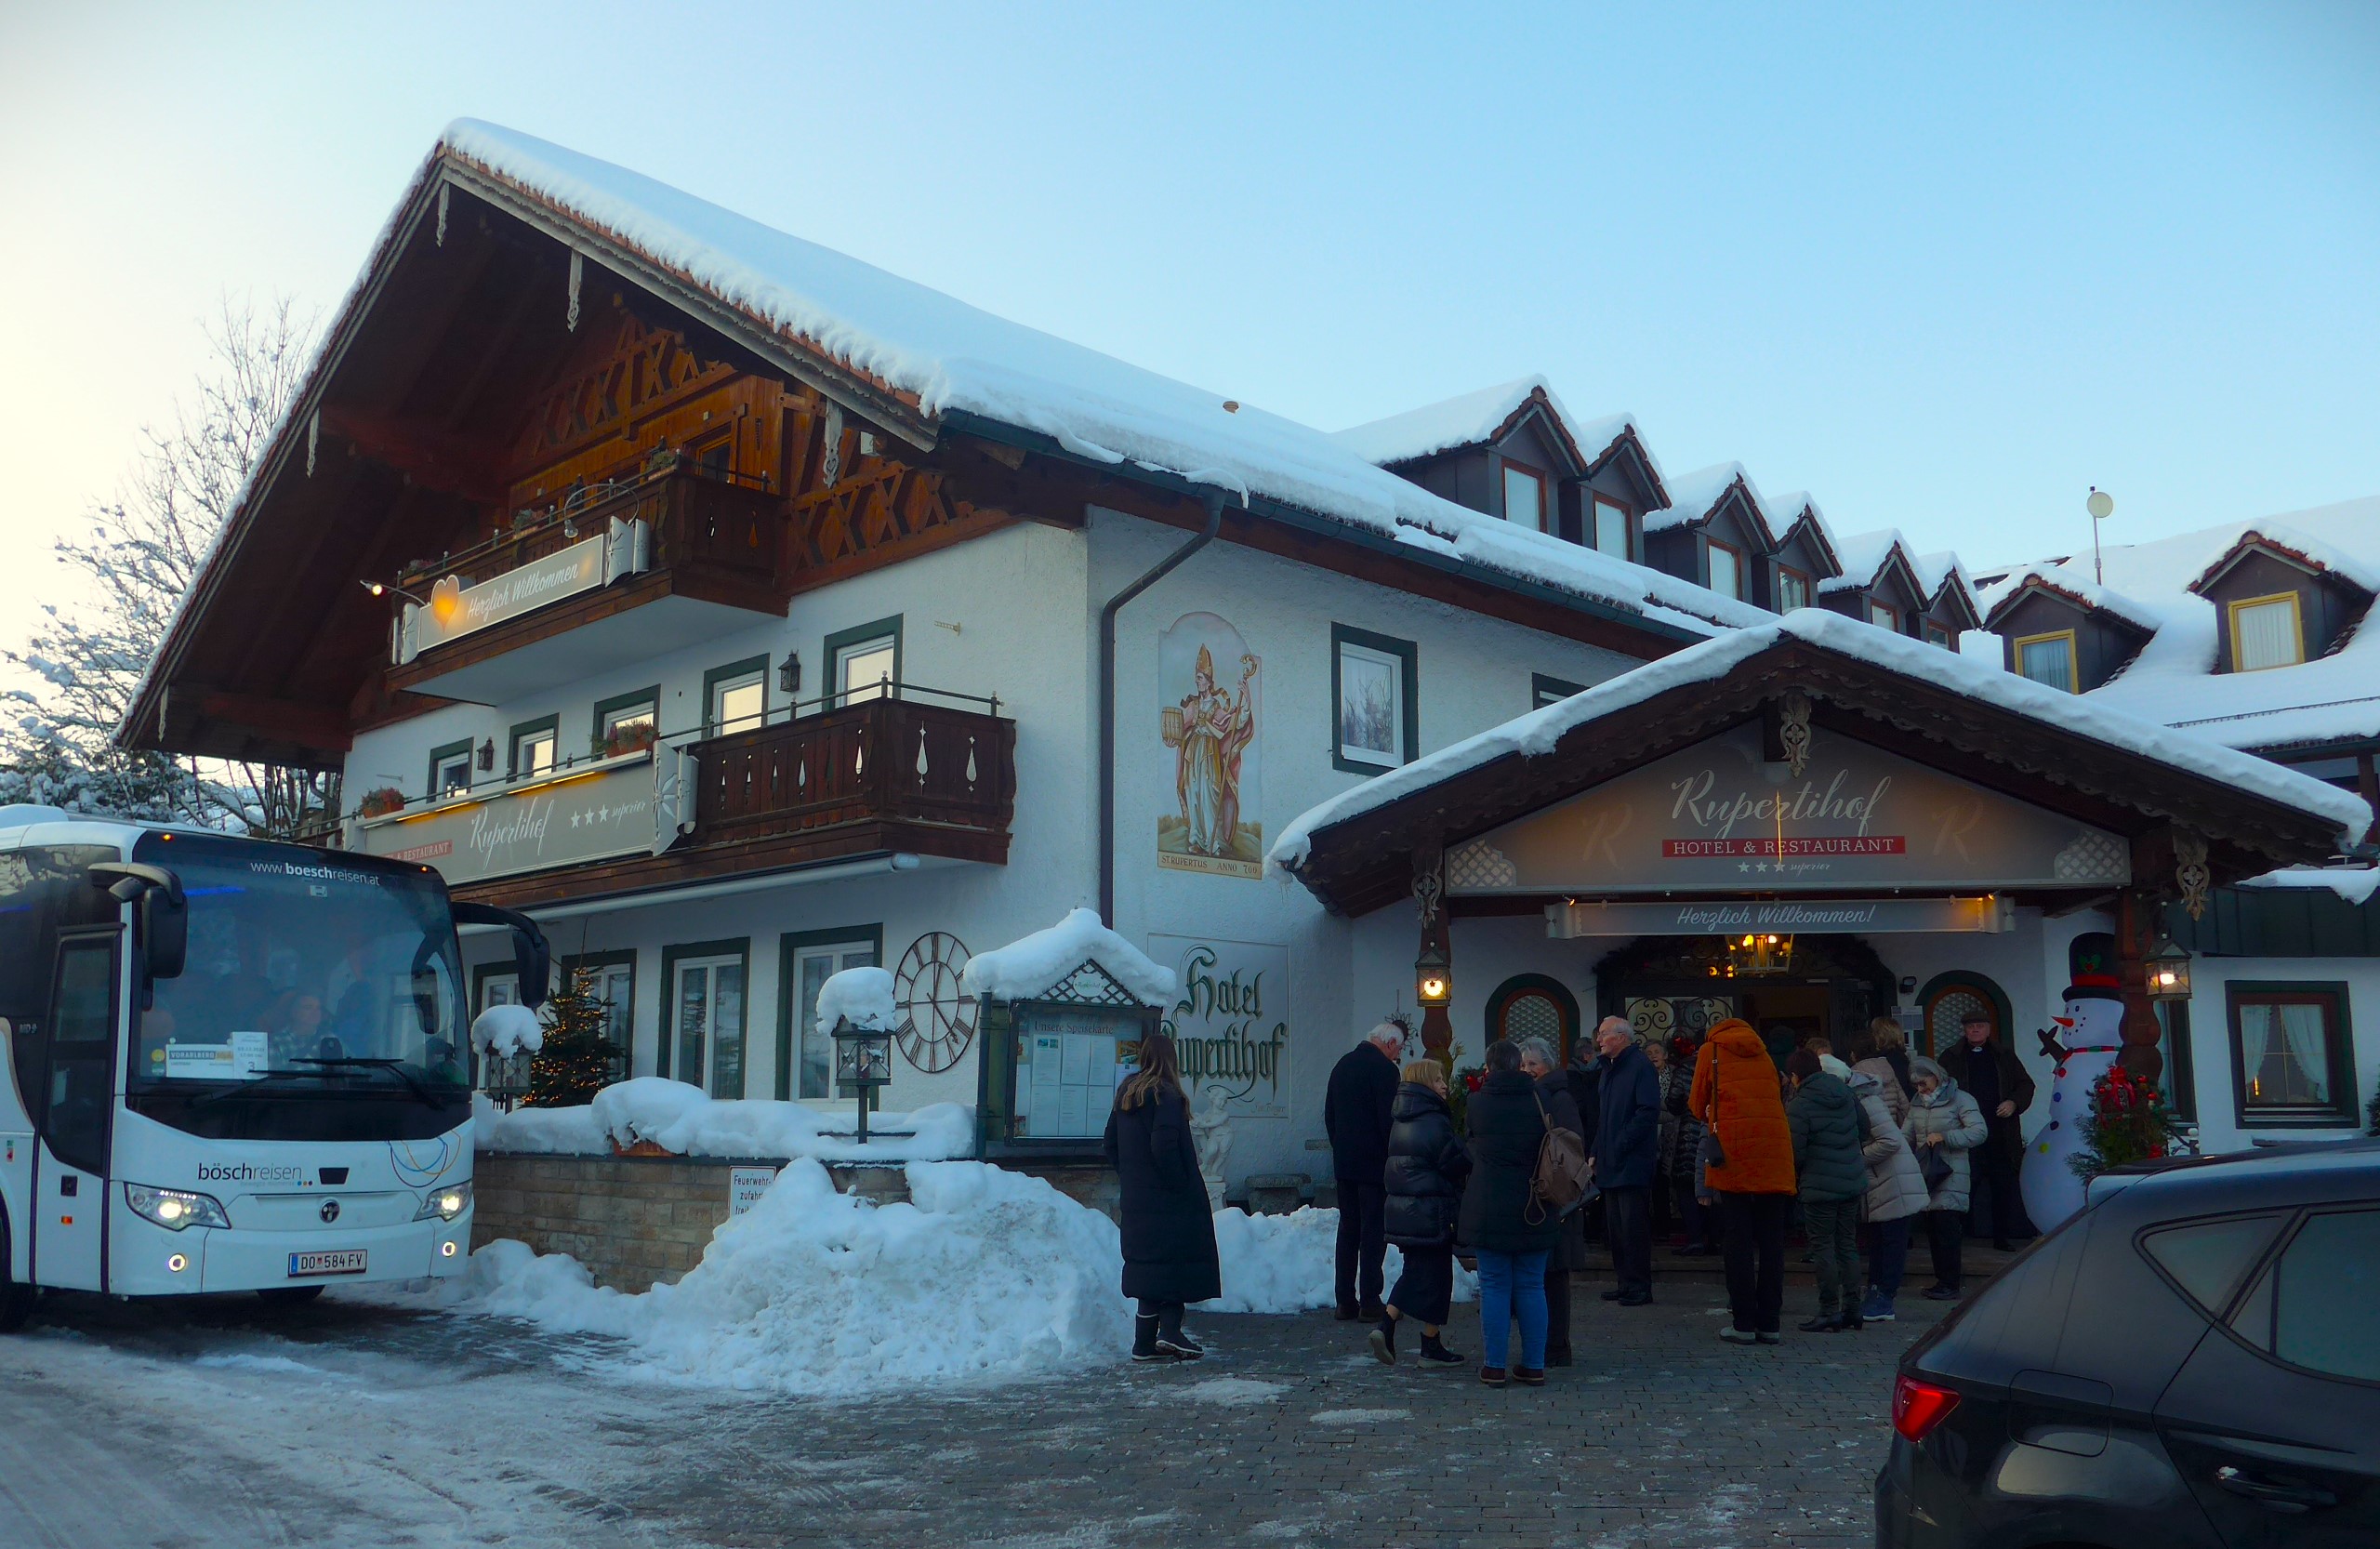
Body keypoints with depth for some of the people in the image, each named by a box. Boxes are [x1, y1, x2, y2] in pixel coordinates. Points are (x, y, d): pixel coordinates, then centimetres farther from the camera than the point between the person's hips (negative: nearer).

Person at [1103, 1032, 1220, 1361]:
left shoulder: (1125, 1094, 10)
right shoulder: (1167, 1096, -14)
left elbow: (1110, 1144, 15)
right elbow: (1164, 1147, -23)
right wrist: (1180, 1184, -14)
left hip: (1134, 1197, 7)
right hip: (1169, 1199, -7)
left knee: (1148, 1266, 11)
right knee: (1178, 1261, 1)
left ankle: (1145, 1342, 11)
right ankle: (1169, 1330, -7)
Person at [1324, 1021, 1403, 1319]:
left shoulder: (1342, 1065, 12)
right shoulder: (1384, 1068, -13)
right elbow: (1389, 1119, -17)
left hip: (1344, 1163, 7)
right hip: (1374, 1163, -7)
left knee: (1348, 1230, 11)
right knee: (1374, 1231, -2)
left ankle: (1345, 1301, 12)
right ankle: (1369, 1301, -2)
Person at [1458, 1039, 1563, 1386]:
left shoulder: (1476, 1104, -5)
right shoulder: (1538, 1101, -1)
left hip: (1489, 1210, -2)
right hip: (1533, 1211, 2)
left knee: (1494, 1286, 5)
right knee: (1532, 1286, 10)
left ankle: (1494, 1366, 7)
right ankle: (1534, 1366, 13)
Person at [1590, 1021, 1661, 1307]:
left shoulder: (1641, 1067, -10)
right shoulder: (1609, 1069, 19)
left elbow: (1648, 1112, -18)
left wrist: (1621, 1144, -18)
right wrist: (1596, 1153, 15)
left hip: (1633, 1163, -9)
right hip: (1611, 1164, 9)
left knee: (1633, 1225, -6)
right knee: (1616, 1226, 11)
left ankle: (1640, 1286, 0)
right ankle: (1625, 1282, 18)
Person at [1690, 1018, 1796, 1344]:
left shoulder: (1711, 1051, 11)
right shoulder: (1765, 1055, 21)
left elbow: (1697, 1106, 13)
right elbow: (1777, 1100, 20)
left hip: (1733, 1153, -3)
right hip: (1775, 1154, 3)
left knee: (1738, 1241, -1)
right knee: (1771, 1242, 5)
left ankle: (1744, 1323, -2)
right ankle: (1769, 1323, 6)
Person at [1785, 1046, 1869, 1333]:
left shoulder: (1799, 1105, -15)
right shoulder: (1846, 1094, 5)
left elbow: (1795, 1151, -14)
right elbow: (1864, 1129, 15)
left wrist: (1795, 1178, 5)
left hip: (1820, 1187, -7)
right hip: (1853, 1182, 7)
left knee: (1823, 1247, 0)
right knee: (1848, 1245, 14)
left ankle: (1829, 1312, 0)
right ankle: (1852, 1308, 17)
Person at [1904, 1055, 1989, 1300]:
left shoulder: (1960, 1100, -4)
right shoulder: (1916, 1103, 14)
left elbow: (1980, 1132, -11)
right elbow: (1907, 1135, 16)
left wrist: (1944, 1137, -16)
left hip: (1951, 1174, -6)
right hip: (1925, 1174, 6)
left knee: (1946, 1227, -11)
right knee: (1932, 1228, 7)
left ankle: (1950, 1285, -8)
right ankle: (1941, 1280, 15)